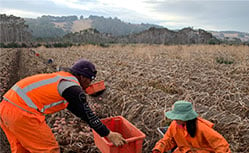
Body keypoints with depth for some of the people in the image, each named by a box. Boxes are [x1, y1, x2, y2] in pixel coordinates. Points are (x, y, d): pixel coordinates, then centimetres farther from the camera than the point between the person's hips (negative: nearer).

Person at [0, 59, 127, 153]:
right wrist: (109, 134, 4)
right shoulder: (73, 87, -9)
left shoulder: (61, 78, 20)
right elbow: (88, 114, -5)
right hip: (22, 113, -10)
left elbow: (75, 108, 30)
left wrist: (96, 123, 38)